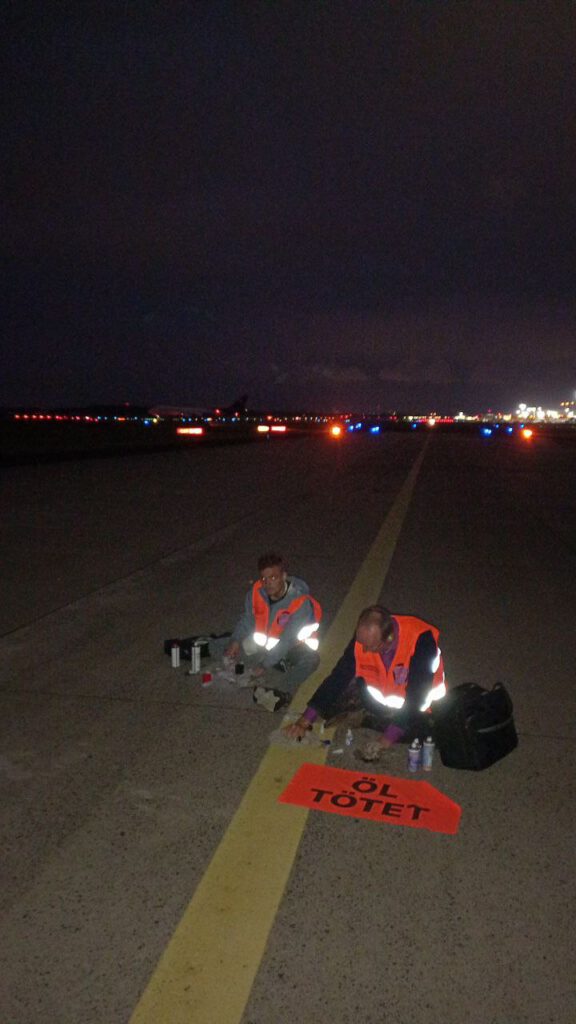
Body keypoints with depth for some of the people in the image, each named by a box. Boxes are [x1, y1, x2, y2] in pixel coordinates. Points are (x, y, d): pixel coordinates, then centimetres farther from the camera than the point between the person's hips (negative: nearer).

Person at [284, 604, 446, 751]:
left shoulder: (421, 640, -33)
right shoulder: (364, 636, -20)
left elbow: (416, 696, -33)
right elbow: (338, 676, -16)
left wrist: (388, 738, -38)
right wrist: (305, 720, -21)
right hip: (383, 696, 3)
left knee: (420, 727, -30)